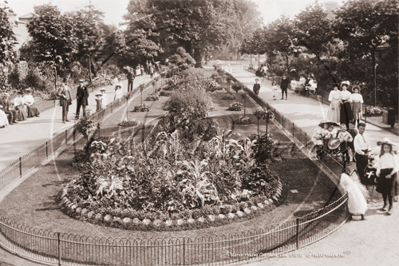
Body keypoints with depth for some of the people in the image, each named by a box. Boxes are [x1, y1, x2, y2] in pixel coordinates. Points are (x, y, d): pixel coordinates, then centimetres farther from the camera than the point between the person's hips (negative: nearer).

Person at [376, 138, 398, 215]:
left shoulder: (392, 156, -1)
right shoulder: (380, 156, 9)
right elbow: (378, 165, 11)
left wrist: (391, 174, -14)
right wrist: (378, 171, -8)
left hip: (391, 173, -4)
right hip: (383, 173, 4)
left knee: (390, 190, -8)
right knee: (383, 190, 9)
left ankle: (390, 207, -1)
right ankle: (385, 204, 28)